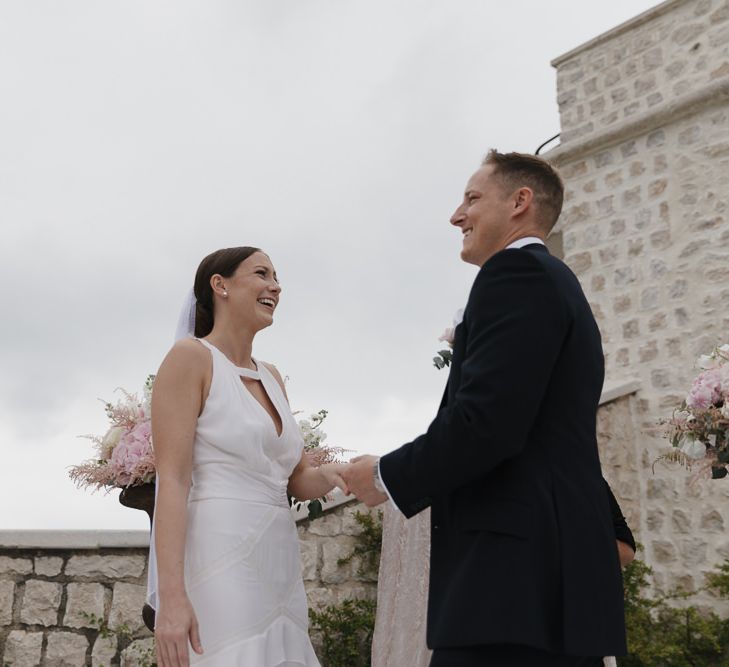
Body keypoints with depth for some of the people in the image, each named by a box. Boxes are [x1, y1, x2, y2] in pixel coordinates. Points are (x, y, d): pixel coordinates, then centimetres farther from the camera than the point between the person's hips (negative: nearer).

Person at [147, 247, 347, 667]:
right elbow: (172, 480, -12)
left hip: (278, 567, 7)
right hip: (218, 564, -7)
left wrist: (334, 475, -5)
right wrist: (172, 596, -21)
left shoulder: (272, 377, 18)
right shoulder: (191, 357, -3)